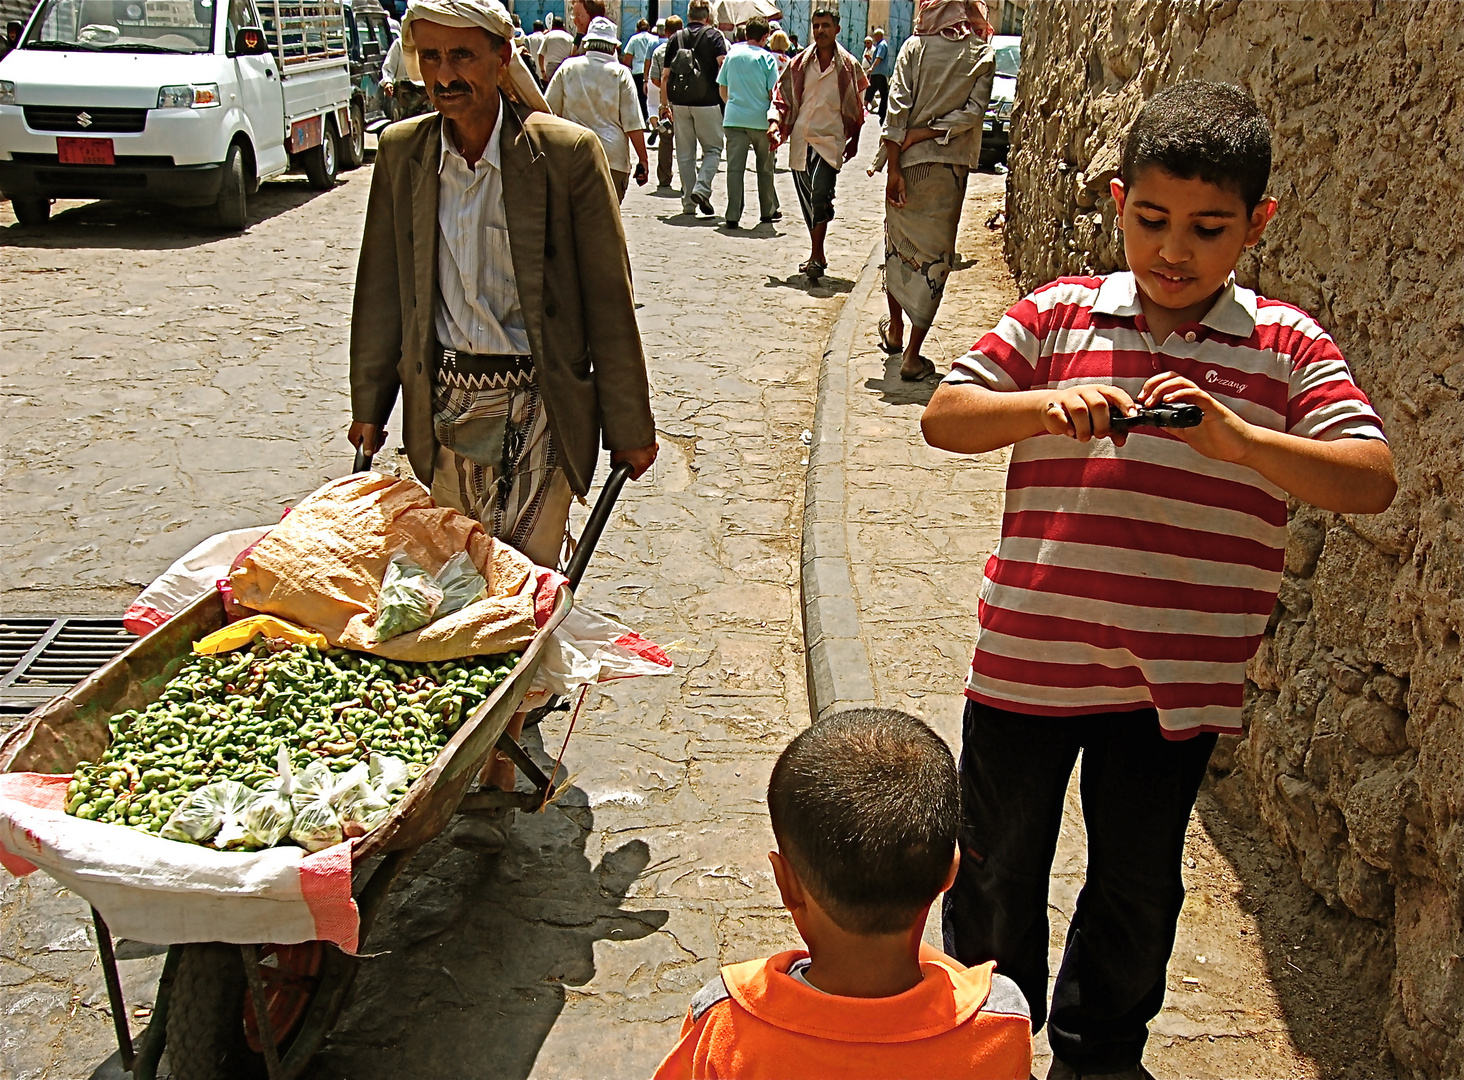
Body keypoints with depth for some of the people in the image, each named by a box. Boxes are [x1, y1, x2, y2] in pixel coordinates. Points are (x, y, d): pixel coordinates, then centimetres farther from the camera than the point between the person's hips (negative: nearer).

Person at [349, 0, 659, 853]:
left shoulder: (568, 154, -9)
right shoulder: (402, 153, 3)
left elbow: (608, 296, -6)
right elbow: (382, 289, 12)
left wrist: (630, 423, -4)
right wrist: (371, 403, 13)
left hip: (540, 404, -4)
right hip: (448, 401, 4)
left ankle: (494, 784, 2)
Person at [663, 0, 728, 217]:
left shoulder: (676, 39, 11)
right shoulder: (714, 35, 1)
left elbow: (665, 76, 9)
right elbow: (723, 64, -12)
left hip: (680, 102, 3)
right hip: (707, 102, -3)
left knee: (685, 154, 9)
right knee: (712, 149, 7)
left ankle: (688, 202, 9)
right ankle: (702, 188, -14)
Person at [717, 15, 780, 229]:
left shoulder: (732, 54, 5)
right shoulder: (767, 58, -6)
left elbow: (722, 88, 12)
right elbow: (773, 93, -8)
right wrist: (775, 119, 2)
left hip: (734, 119, 2)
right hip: (761, 120, -2)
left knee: (735, 168, 0)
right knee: (765, 168, 14)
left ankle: (733, 215, -9)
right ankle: (768, 210, 26)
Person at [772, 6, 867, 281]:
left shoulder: (848, 66, 2)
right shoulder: (800, 63, 7)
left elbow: (856, 107, 11)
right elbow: (783, 97, 11)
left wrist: (854, 140, 12)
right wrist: (777, 123, -6)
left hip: (830, 140, -4)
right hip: (800, 140, 4)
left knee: (820, 195, -20)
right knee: (807, 201, 8)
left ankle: (816, 257, -18)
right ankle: (818, 255, 21)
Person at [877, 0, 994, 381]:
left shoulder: (915, 47, -2)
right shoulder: (983, 53, 1)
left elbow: (897, 108, -10)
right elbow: (974, 110, -9)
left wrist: (894, 168, -10)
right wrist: (925, 133, -6)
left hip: (908, 163, 0)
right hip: (950, 167, 0)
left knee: (897, 243, 20)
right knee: (935, 256, 3)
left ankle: (895, 329, 35)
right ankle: (912, 356, 0)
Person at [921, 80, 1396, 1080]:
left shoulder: (1287, 348, -3)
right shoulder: (1055, 316, -2)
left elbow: (1372, 480, -13)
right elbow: (943, 416, -4)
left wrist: (1237, 440, -29)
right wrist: (1047, 406, -22)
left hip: (1178, 676, 0)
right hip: (1030, 654, 0)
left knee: (1139, 885, 19)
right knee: (997, 872, 17)